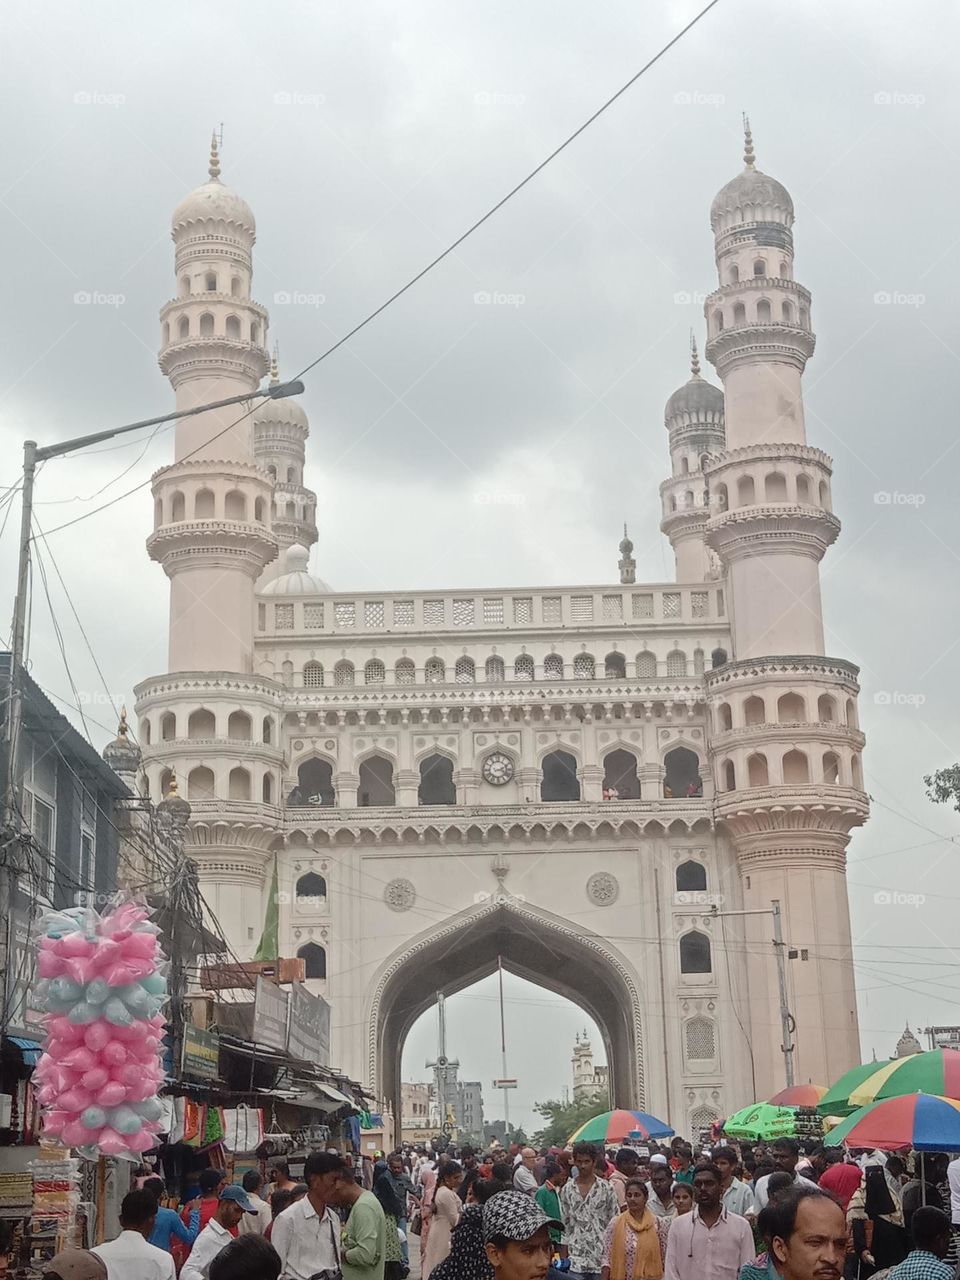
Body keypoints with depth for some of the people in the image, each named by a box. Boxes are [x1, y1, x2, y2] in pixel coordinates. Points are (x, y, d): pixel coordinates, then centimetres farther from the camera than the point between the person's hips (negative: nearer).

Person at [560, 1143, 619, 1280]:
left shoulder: (606, 1189, -1)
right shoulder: (567, 1190, 5)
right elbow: (564, 1224, 9)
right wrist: (564, 1257, 7)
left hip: (601, 1257, -1)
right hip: (576, 1257, 1)